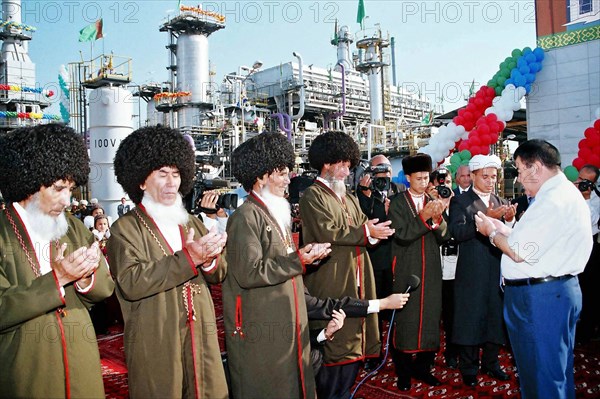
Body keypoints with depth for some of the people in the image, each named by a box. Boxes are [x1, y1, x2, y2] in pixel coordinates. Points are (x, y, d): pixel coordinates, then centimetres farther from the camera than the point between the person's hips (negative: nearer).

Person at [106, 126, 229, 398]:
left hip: (202, 338, 5)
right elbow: (131, 283, -21)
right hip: (156, 345, -5)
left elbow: (219, 274, 8)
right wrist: (188, 258, -24)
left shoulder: (191, 222, 11)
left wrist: (209, 260, -15)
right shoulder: (125, 228, -6)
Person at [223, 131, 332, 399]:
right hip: (260, 329, -9)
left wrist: (303, 255, 2)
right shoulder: (246, 216, -16)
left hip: (285, 323, 9)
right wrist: (298, 261, -19)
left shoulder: (276, 213, 14)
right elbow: (249, 273, -24)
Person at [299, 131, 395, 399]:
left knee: (353, 338, 13)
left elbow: (364, 229, 13)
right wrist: (365, 232, -13)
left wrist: (373, 229, -9)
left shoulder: (350, 199, 21)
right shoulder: (313, 196, -7)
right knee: (332, 344, -2)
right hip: (331, 283, -8)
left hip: (356, 280, 8)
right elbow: (326, 232, -18)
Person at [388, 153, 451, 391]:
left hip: (431, 271, 4)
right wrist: (423, 217, -21)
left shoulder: (434, 203, 9)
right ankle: (403, 370, 15)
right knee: (405, 319, 0)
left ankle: (423, 367, 22)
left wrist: (438, 218, -15)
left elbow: (444, 237, 3)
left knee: (430, 317, 7)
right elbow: (401, 235, -13)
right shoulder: (398, 204, -3)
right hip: (406, 271, -4)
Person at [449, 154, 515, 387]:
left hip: (498, 270, 5)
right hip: (472, 272, -4)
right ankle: (469, 369, 18)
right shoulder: (460, 202, -2)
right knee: (470, 319, 4)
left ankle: (490, 363, 31)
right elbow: (457, 232, -18)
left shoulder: (502, 203, 11)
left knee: (496, 317, 13)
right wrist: (486, 217, -27)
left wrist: (510, 220, -13)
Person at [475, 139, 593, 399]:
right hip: (558, 290, 11)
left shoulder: (554, 200, -21)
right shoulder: (564, 193, 13)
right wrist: (504, 230, 10)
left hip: (541, 297, -11)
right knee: (557, 371, 22)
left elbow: (519, 253, -21)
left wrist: (492, 232, -5)